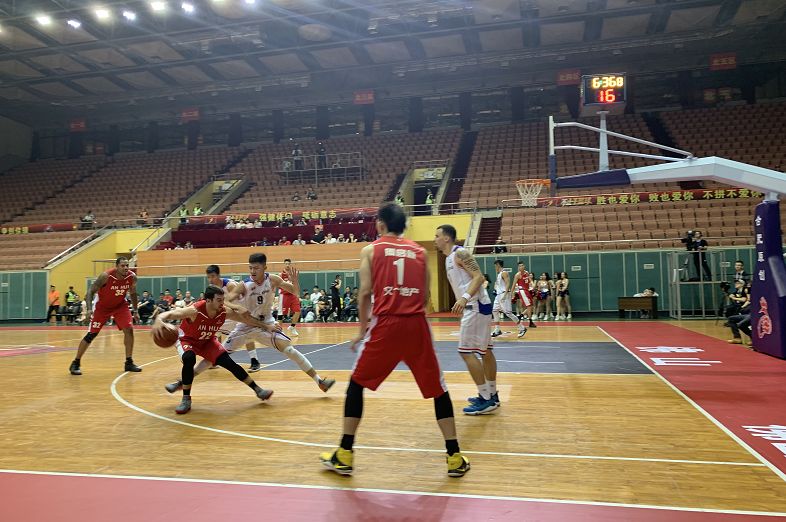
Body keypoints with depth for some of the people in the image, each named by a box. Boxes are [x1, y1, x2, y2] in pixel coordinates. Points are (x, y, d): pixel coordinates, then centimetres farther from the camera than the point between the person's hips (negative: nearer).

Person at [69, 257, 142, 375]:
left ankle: (129, 363, 2)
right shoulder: (106, 276, -28)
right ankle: (76, 363, 10)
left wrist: (135, 311, 4)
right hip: (102, 306, -3)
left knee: (129, 330, -9)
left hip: (120, 305, 3)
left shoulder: (132, 277, -16)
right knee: (91, 334, -6)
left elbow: (133, 294, 3)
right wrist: (89, 309, -33)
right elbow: (91, 291, -20)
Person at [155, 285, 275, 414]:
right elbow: (168, 314, -42)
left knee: (229, 363, -7)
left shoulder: (225, 312, -24)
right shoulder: (195, 310, -37)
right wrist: (159, 321, -65)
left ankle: (257, 390, 4)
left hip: (208, 341, 3)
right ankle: (186, 399, -17)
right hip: (187, 340, -3)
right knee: (189, 359, -34)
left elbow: (247, 320, -9)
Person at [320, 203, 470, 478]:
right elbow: (425, 295, 11)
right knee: (438, 389, 14)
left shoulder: (371, 249, 8)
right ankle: (455, 458, 14)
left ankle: (344, 455, 18)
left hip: (385, 324, -1)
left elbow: (365, 293, 0)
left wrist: (362, 329, 9)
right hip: (417, 324, 2)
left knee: (356, 384, 15)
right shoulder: (420, 251, 14)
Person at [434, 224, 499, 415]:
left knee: (467, 351, -10)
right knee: (485, 351, 14)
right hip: (474, 306, 10)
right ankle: (492, 395, 23)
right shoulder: (449, 258, 17)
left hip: (476, 306, -10)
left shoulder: (460, 253, -13)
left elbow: (479, 277, -22)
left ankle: (486, 399, -5)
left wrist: (465, 298, -34)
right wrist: (462, 303, 25)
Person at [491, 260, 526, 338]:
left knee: (508, 313, -10)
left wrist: (504, 295, -28)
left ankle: (522, 328, -3)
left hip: (504, 295, -10)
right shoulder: (499, 274, 16)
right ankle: (497, 330, 12)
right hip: (499, 295, 10)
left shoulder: (504, 273, -12)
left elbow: (508, 284, -21)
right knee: (494, 311, 8)